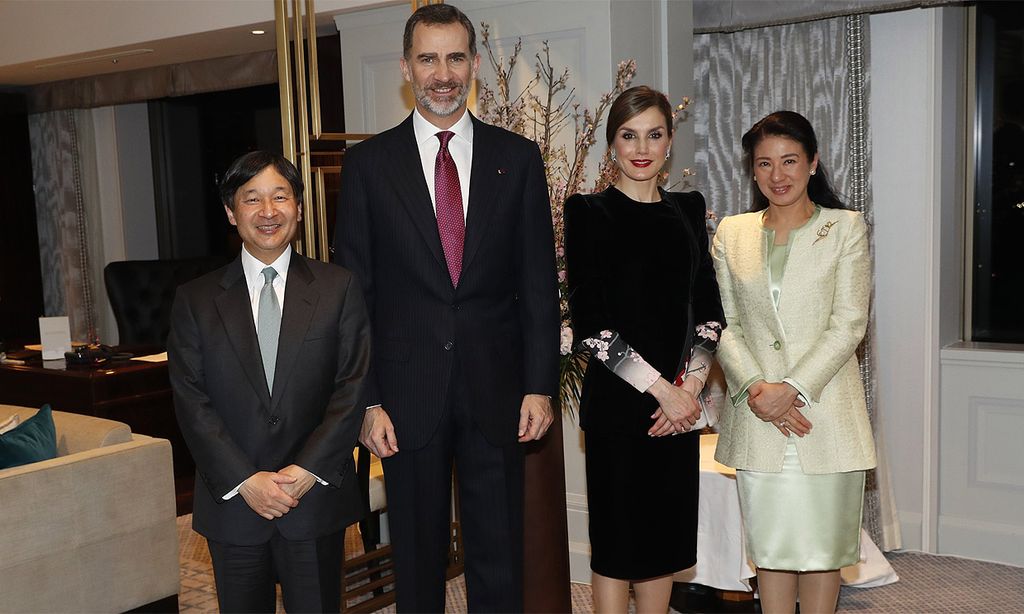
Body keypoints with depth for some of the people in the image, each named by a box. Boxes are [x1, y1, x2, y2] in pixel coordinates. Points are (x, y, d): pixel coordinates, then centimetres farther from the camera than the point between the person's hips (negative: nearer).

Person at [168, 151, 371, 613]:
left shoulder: (338, 288, 2)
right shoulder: (195, 300, 4)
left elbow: (353, 385, -4)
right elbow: (191, 402, -2)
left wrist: (309, 469, -13)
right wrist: (244, 480, -11)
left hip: (316, 496, -1)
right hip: (232, 503, 1)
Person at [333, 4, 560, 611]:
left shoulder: (518, 157, 4)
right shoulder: (369, 163, 2)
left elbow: (540, 283, 3)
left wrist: (540, 385, -3)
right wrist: (368, 401, -5)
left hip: (496, 394, 1)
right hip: (407, 395, 0)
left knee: (500, 561, 10)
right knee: (417, 559, 13)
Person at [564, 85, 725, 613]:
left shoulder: (688, 209, 10)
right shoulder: (589, 212, -5)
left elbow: (708, 310, 9)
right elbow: (589, 322, -12)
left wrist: (690, 386, -6)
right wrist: (661, 389, -13)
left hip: (680, 403, 5)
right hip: (617, 401, -5)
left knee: (666, 537, 13)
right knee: (617, 539, 4)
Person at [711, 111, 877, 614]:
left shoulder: (845, 227, 1)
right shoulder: (732, 233, 9)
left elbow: (848, 324, -6)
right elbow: (724, 323, 5)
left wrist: (793, 388, -15)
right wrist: (753, 387, -11)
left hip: (826, 413, -2)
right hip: (757, 419, 2)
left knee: (821, 545, 6)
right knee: (769, 547, 10)